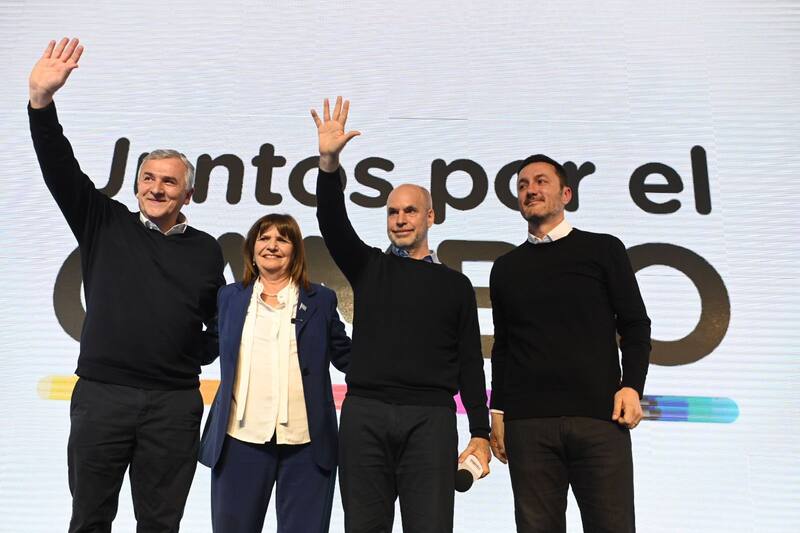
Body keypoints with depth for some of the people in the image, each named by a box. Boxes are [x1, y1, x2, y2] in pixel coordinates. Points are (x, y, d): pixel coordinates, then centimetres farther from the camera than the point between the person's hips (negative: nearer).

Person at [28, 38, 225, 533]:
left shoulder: (206, 249, 6)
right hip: (101, 395, 0)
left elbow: (222, 319, 14)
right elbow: (60, 169, -6)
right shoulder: (105, 224, 5)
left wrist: (202, 353, 0)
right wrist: (41, 100, -17)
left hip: (175, 403, 0)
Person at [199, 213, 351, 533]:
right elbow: (218, 349, 20)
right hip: (241, 438, 2)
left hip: (307, 442, -1)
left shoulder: (321, 300, 5)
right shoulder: (231, 296, 10)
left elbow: (346, 357, 8)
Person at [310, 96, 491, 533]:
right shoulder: (368, 268, 14)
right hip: (365, 414, 1)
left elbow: (470, 363, 8)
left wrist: (480, 435, 2)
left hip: (430, 418, -1)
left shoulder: (455, 284, 12)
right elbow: (332, 224, -2)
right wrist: (329, 161, -16)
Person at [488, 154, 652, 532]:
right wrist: (497, 409, 10)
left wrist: (632, 385, -8)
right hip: (528, 421, 2)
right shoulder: (506, 267, 15)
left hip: (599, 416, -2)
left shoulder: (603, 250, 8)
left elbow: (634, 325, 6)